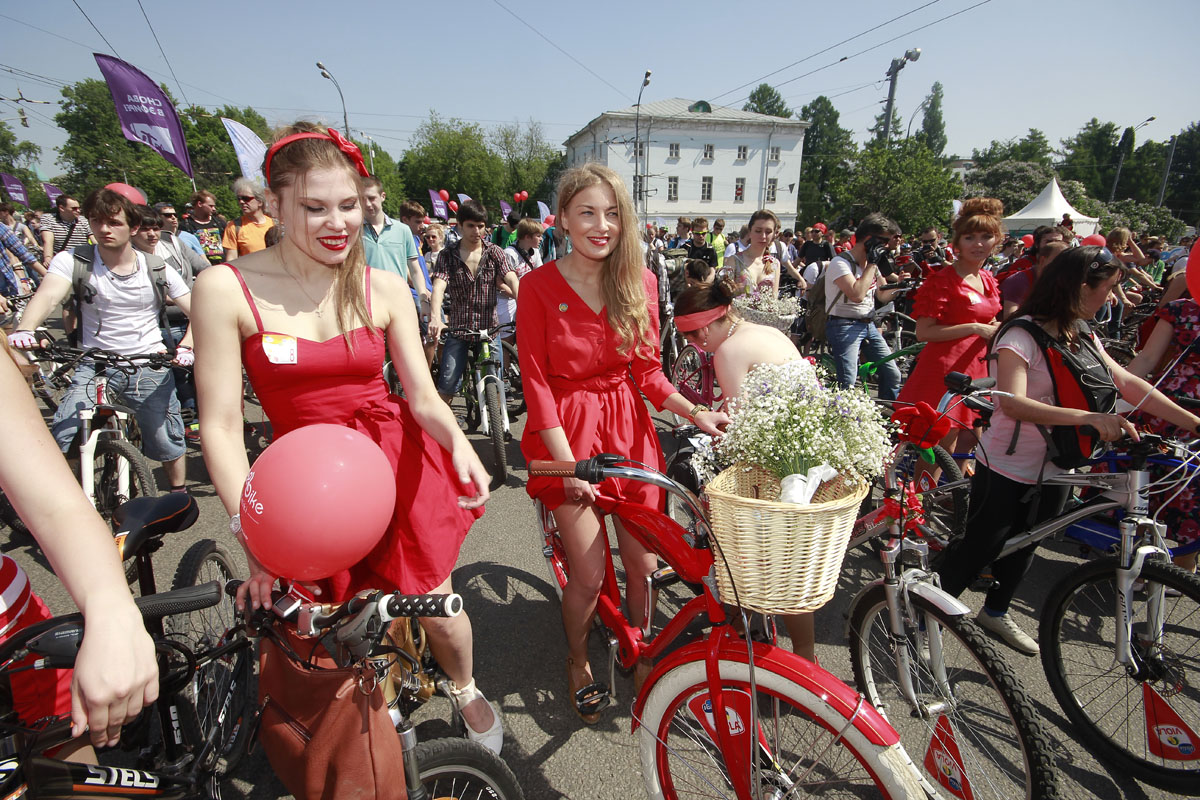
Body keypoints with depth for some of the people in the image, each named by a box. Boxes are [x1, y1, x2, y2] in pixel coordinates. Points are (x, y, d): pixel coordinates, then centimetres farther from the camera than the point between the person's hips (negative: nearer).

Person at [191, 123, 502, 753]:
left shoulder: (383, 288, -3)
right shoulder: (227, 289, -10)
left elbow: (424, 398, -3)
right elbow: (221, 427, -10)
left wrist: (458, 442, -24)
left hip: (399, 465, 1)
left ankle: (466, 690, 42)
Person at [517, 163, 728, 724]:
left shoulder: (640, 283, 1)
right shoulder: (538, 287, -9)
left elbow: (647, 371, 6)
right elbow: (536, 383, -11)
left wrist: (695, 413, -8)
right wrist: (567, 463, -17)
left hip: (629, 427, 4)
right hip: (567, 431, -3)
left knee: (644, 563, 8)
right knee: (589, 574, -1)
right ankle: (578, 663, 32)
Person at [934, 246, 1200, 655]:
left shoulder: (1082, 337, 5)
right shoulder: (1022, 334, -22)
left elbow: (1128, 383, 5)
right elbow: (1012, 403, -34)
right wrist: (1087, 416, -42)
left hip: (1054, 468, 8)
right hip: (1007, 470, -8)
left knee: (1023, 545, 21)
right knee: (977, 549, 0)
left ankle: (995, 612, 42)